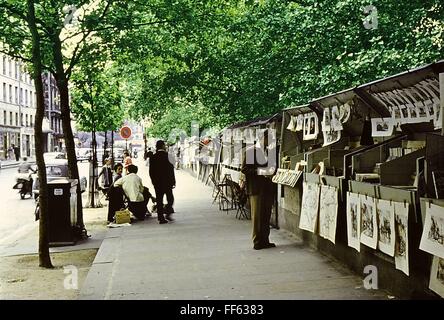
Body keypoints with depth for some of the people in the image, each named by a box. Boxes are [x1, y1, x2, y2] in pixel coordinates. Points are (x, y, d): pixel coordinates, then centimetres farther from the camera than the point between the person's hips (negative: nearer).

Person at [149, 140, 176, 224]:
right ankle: (168, 213, -5)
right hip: (167, 181, -4)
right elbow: (171, 169, -10)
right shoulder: (167, 155, -10)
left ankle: (161, 217, 5)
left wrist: (154, 181, 15)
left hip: (157, 182, 4)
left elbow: (151, 171, 7)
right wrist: (173, 181, -4)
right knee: (170, 198, 9)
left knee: (159, 200, 6)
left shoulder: (153, 157, 4)